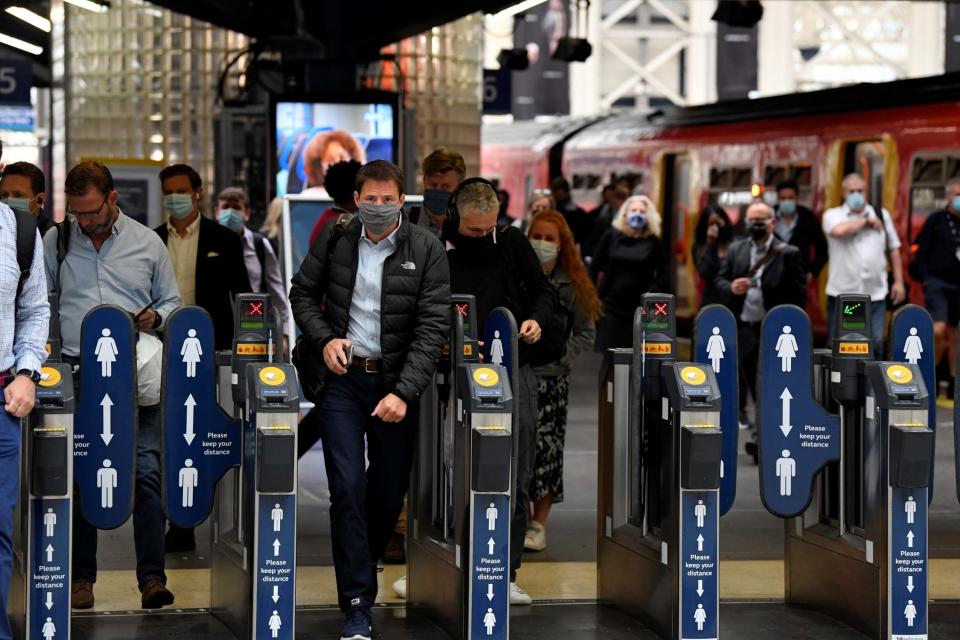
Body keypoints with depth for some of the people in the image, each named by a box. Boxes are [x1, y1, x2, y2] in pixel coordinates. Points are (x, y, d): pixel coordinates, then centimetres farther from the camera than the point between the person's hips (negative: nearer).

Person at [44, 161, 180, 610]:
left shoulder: (147, 243, 10)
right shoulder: (55, 243, 11)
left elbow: (172, 302, 17)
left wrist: (155, 316, -4)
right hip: (77, 373, 1)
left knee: (146, 472, -9)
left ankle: (152, 577, -9)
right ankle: (81, 576, 8)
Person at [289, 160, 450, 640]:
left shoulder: (426, 250, -8)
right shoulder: (334, 241, -1)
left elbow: (434, 326, -12)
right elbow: (302, 293, 13)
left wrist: (403, 392, -21)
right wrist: (323, 338, -6)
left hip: (396, 383, 0)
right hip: (343, 377, 0)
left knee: (390, 491, 9)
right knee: (348, 487, -8)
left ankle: (364, 565, 36)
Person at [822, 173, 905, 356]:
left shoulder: (882, 215, 13)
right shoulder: (833, 215, 2)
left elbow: (893, 250, 16)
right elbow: (839, 230, -21)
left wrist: (899, 281, 9)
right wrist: (867, 221, -6)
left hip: (875, 293, 2)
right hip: (842, 293, -2)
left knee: (876, 343, -1)